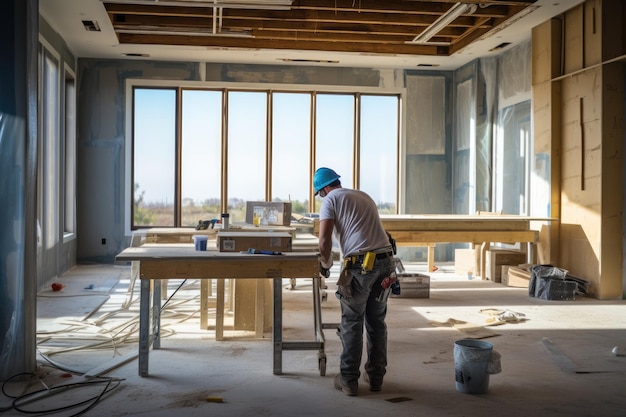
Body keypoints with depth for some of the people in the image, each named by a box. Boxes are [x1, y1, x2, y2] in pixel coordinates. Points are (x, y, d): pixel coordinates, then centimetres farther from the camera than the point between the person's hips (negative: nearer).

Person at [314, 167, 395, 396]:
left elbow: (325, 240, -6)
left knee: (352, 323, 6)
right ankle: (376, 376, 24)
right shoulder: (364, 196, 24)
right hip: (385, 260, 6)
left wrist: (326, 263, 12)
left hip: (361, 264, -6)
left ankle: (349, 380, 12)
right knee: (376, 321, 16)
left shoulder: (330, 200, 4)